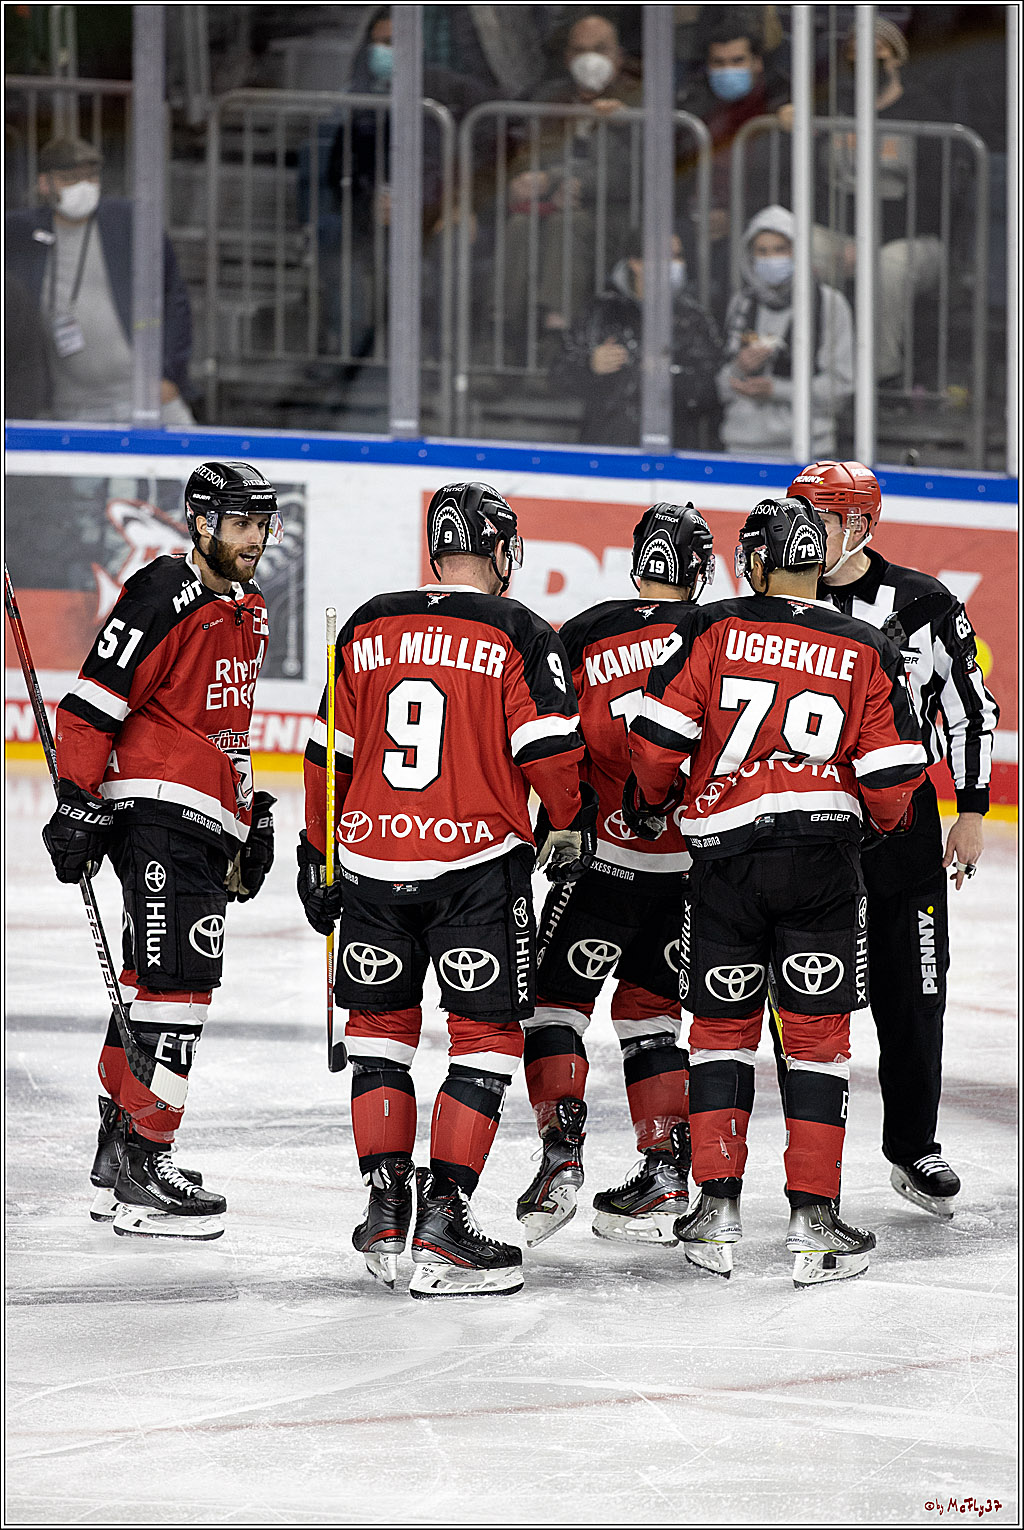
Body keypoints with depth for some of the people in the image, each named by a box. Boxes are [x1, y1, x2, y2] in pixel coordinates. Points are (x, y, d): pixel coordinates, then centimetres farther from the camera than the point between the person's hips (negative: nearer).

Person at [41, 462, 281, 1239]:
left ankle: (117, 1156, 24)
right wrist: (77, 801, -19)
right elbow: (92, 703, -16)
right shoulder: (166, 597, -13)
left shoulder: (248, 610, 17)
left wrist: (251, 816, 25)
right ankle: (143, 1172, -13)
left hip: (207, 824, 10)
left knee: (153, 981, 15)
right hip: (155, 811, -10)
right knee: (177, 976, -14)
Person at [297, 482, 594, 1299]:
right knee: (487, 1038, 4)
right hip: (478, 861, -4)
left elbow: (328, 752, 10)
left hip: (372, 858, 4)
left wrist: (319, 854, 20)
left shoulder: (367, 628, 7)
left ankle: (384, 1206, 14)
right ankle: (442, 1219, -4)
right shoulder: (519, 633, -5)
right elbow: (549, 748, -11)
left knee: (380, 1025, 17)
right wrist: (567, 824, 9)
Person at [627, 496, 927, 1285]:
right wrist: (879, 820, 24)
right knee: (818, 1036, 5)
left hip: (725, 856, 0)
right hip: (824, 861, 0)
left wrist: (649, 804, 17)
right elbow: (892, 777, 2)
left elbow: (657, 739, -3)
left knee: (722, 1027, 13)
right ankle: (813, 1219, 1)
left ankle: (718, 1205, 9)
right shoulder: (867, 652, 4)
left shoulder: (713, 631, 0)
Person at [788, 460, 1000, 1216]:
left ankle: (913, 1145, 16)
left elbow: (972, 705, 2)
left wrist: (973, 811, -1)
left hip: (903, 821, -1)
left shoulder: (925, 604, -4)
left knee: (913, 992, 2)